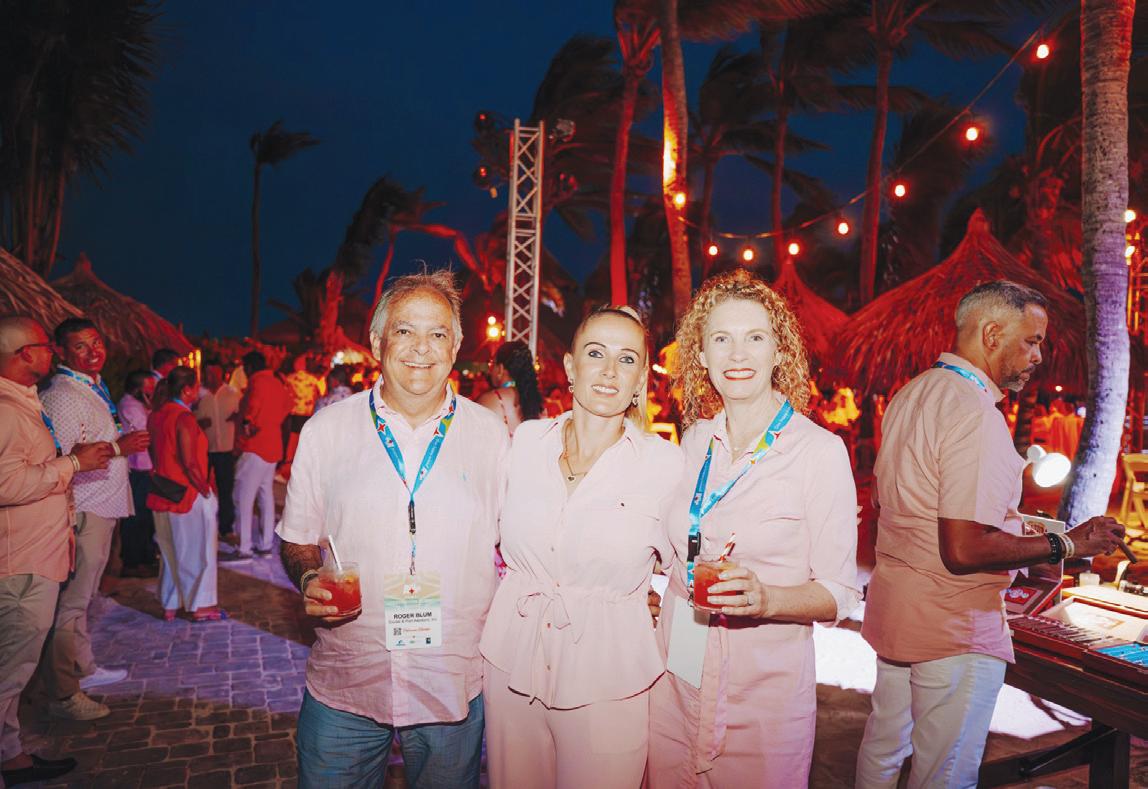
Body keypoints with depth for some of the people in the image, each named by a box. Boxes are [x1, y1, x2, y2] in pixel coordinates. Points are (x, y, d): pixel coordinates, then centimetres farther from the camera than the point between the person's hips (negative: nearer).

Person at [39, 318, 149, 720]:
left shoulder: (94, 389, 15)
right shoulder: (63, 396, -17)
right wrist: (119, 447, -22)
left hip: (101, 508, 10)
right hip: (83, 512, -10)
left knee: (82, 598, 20)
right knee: (70, 603, -3)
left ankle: (83, 668, 33)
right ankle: (63, 695, 6)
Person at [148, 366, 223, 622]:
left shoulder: (156, 416, 6)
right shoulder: (184, 418, -19)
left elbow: (154, 453, 13)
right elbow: (189, 463, -23)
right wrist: (206, 490, -13)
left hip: (164, 494, 8)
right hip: (190, 496, -8)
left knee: (170, 550, 17)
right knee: (196, 551, 5)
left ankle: (170, 605, 25)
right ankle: (200, 606, 14)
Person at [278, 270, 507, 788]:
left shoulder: (490, 433, -1)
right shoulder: (325, 430, -1)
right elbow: (297, 539, 7)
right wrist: (309, 579, -14)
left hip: (454, 683, 0)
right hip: (343, 685, 0)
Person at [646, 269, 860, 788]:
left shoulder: (820, 450, -12)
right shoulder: (695, 440, 2)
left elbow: (839, 592, -12)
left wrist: (767, 598, -28)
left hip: (764, 692, -4)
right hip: (677, 680, 5)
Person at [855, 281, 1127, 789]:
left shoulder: (911, 394, 7)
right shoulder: (977, 417, -22)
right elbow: (964, 550, -26)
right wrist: (1067, 545, -15)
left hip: (891, 609, 9)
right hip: (953, 631, -9)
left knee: (883, 746, 22)